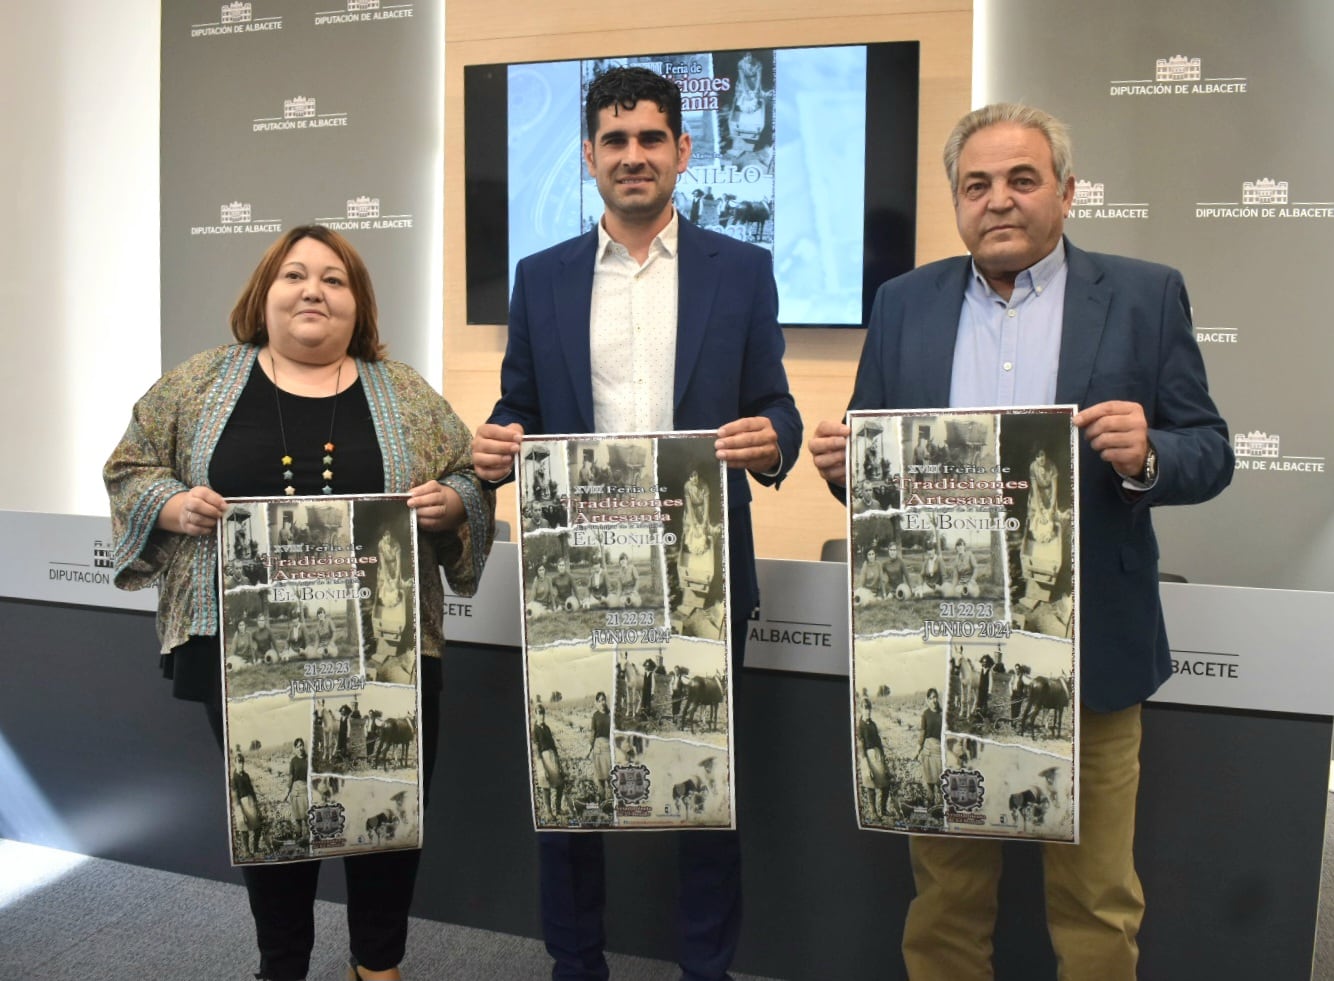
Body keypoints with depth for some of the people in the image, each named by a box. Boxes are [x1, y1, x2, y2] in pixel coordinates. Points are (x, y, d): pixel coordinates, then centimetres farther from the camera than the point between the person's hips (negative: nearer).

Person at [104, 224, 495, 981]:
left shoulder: (405, 395, 4)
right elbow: (132, 470, 7)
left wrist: (448, 502, -15)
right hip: (245, 645, 0)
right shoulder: (200, 385, 5)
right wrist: (176, 505, -13)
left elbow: (470, 481, 5)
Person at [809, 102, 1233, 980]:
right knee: (946, 894, 16)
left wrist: (1147, 454, -21)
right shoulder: (905, 303, 8)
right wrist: (841, 459, -14)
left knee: (1098, 904, 11)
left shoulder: (1146, 296, 1)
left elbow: (1209, 454, 0)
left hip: (1088, 658, -1)